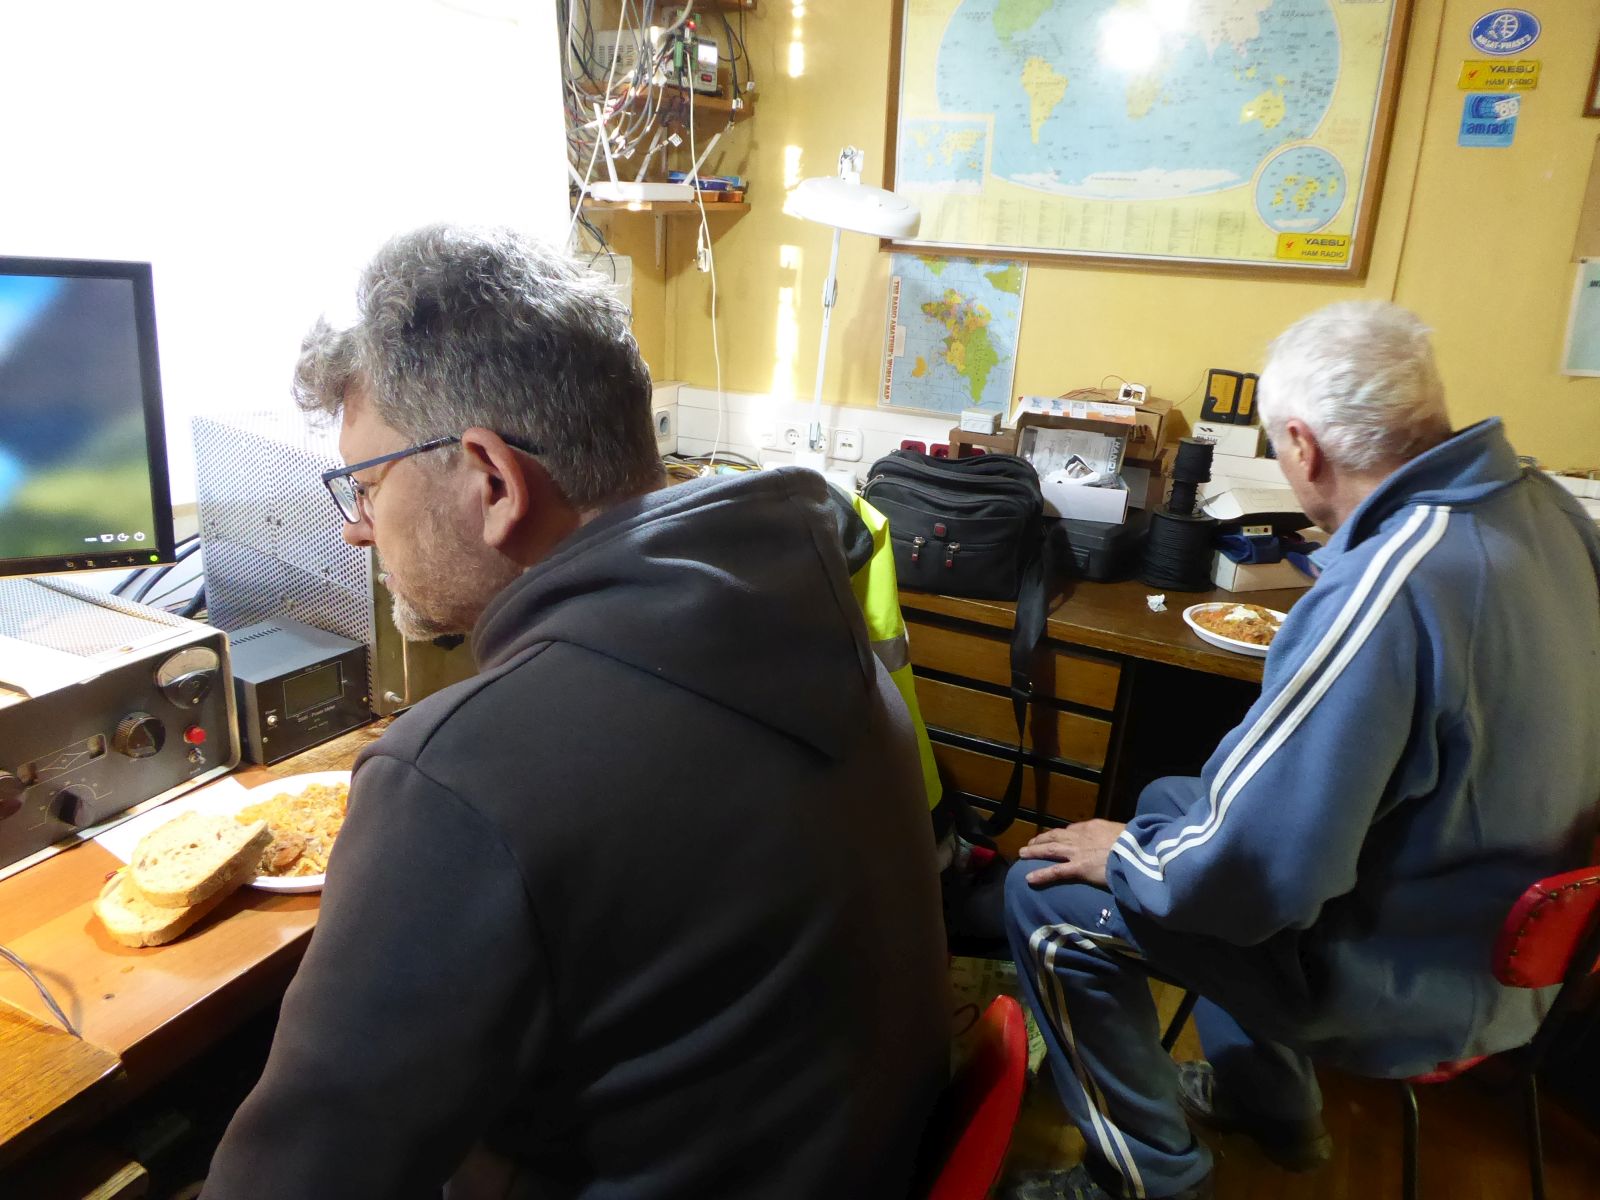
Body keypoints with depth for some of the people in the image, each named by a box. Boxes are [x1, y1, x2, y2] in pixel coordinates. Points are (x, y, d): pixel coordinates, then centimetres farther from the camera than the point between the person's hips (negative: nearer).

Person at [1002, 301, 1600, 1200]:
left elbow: (1255, 869, -32)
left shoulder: (1384, 589, -35)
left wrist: (1124, 858, -14)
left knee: (1045, 898, -7)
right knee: (1170, 797, 23)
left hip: (1421, 975, -9)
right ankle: (1267, 1097, 35)